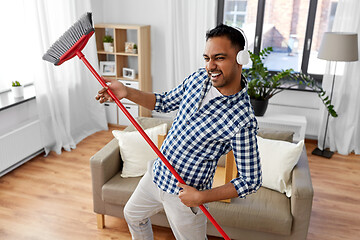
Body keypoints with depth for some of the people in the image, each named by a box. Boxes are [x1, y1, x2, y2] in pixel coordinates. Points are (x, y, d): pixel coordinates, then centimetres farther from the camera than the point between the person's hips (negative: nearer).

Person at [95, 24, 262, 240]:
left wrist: (202, 197, -24)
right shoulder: (199, 78, -9)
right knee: (132, 215, 29)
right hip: (157, 173, 7)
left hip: (185, 193, -7)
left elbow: (251, 181, -21)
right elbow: (166, 102, 7)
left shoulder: (243, 120, -28)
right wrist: (127, 92, -6)